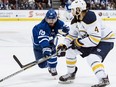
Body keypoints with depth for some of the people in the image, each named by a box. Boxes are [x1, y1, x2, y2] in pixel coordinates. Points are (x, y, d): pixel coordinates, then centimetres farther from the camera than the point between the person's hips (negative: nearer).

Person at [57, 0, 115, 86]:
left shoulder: (91, 18, -32)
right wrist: (63, 45, -12)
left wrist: (79, 42, -27)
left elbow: (95, 39, -36)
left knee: (92, 58, -32)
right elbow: (71, 36, 6)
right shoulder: (75, 20, -3)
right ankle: (71, 73, 20)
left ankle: (104, 79, -30)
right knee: (70, 50, 5)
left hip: (105, 40, -9)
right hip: (89, 40, 9)